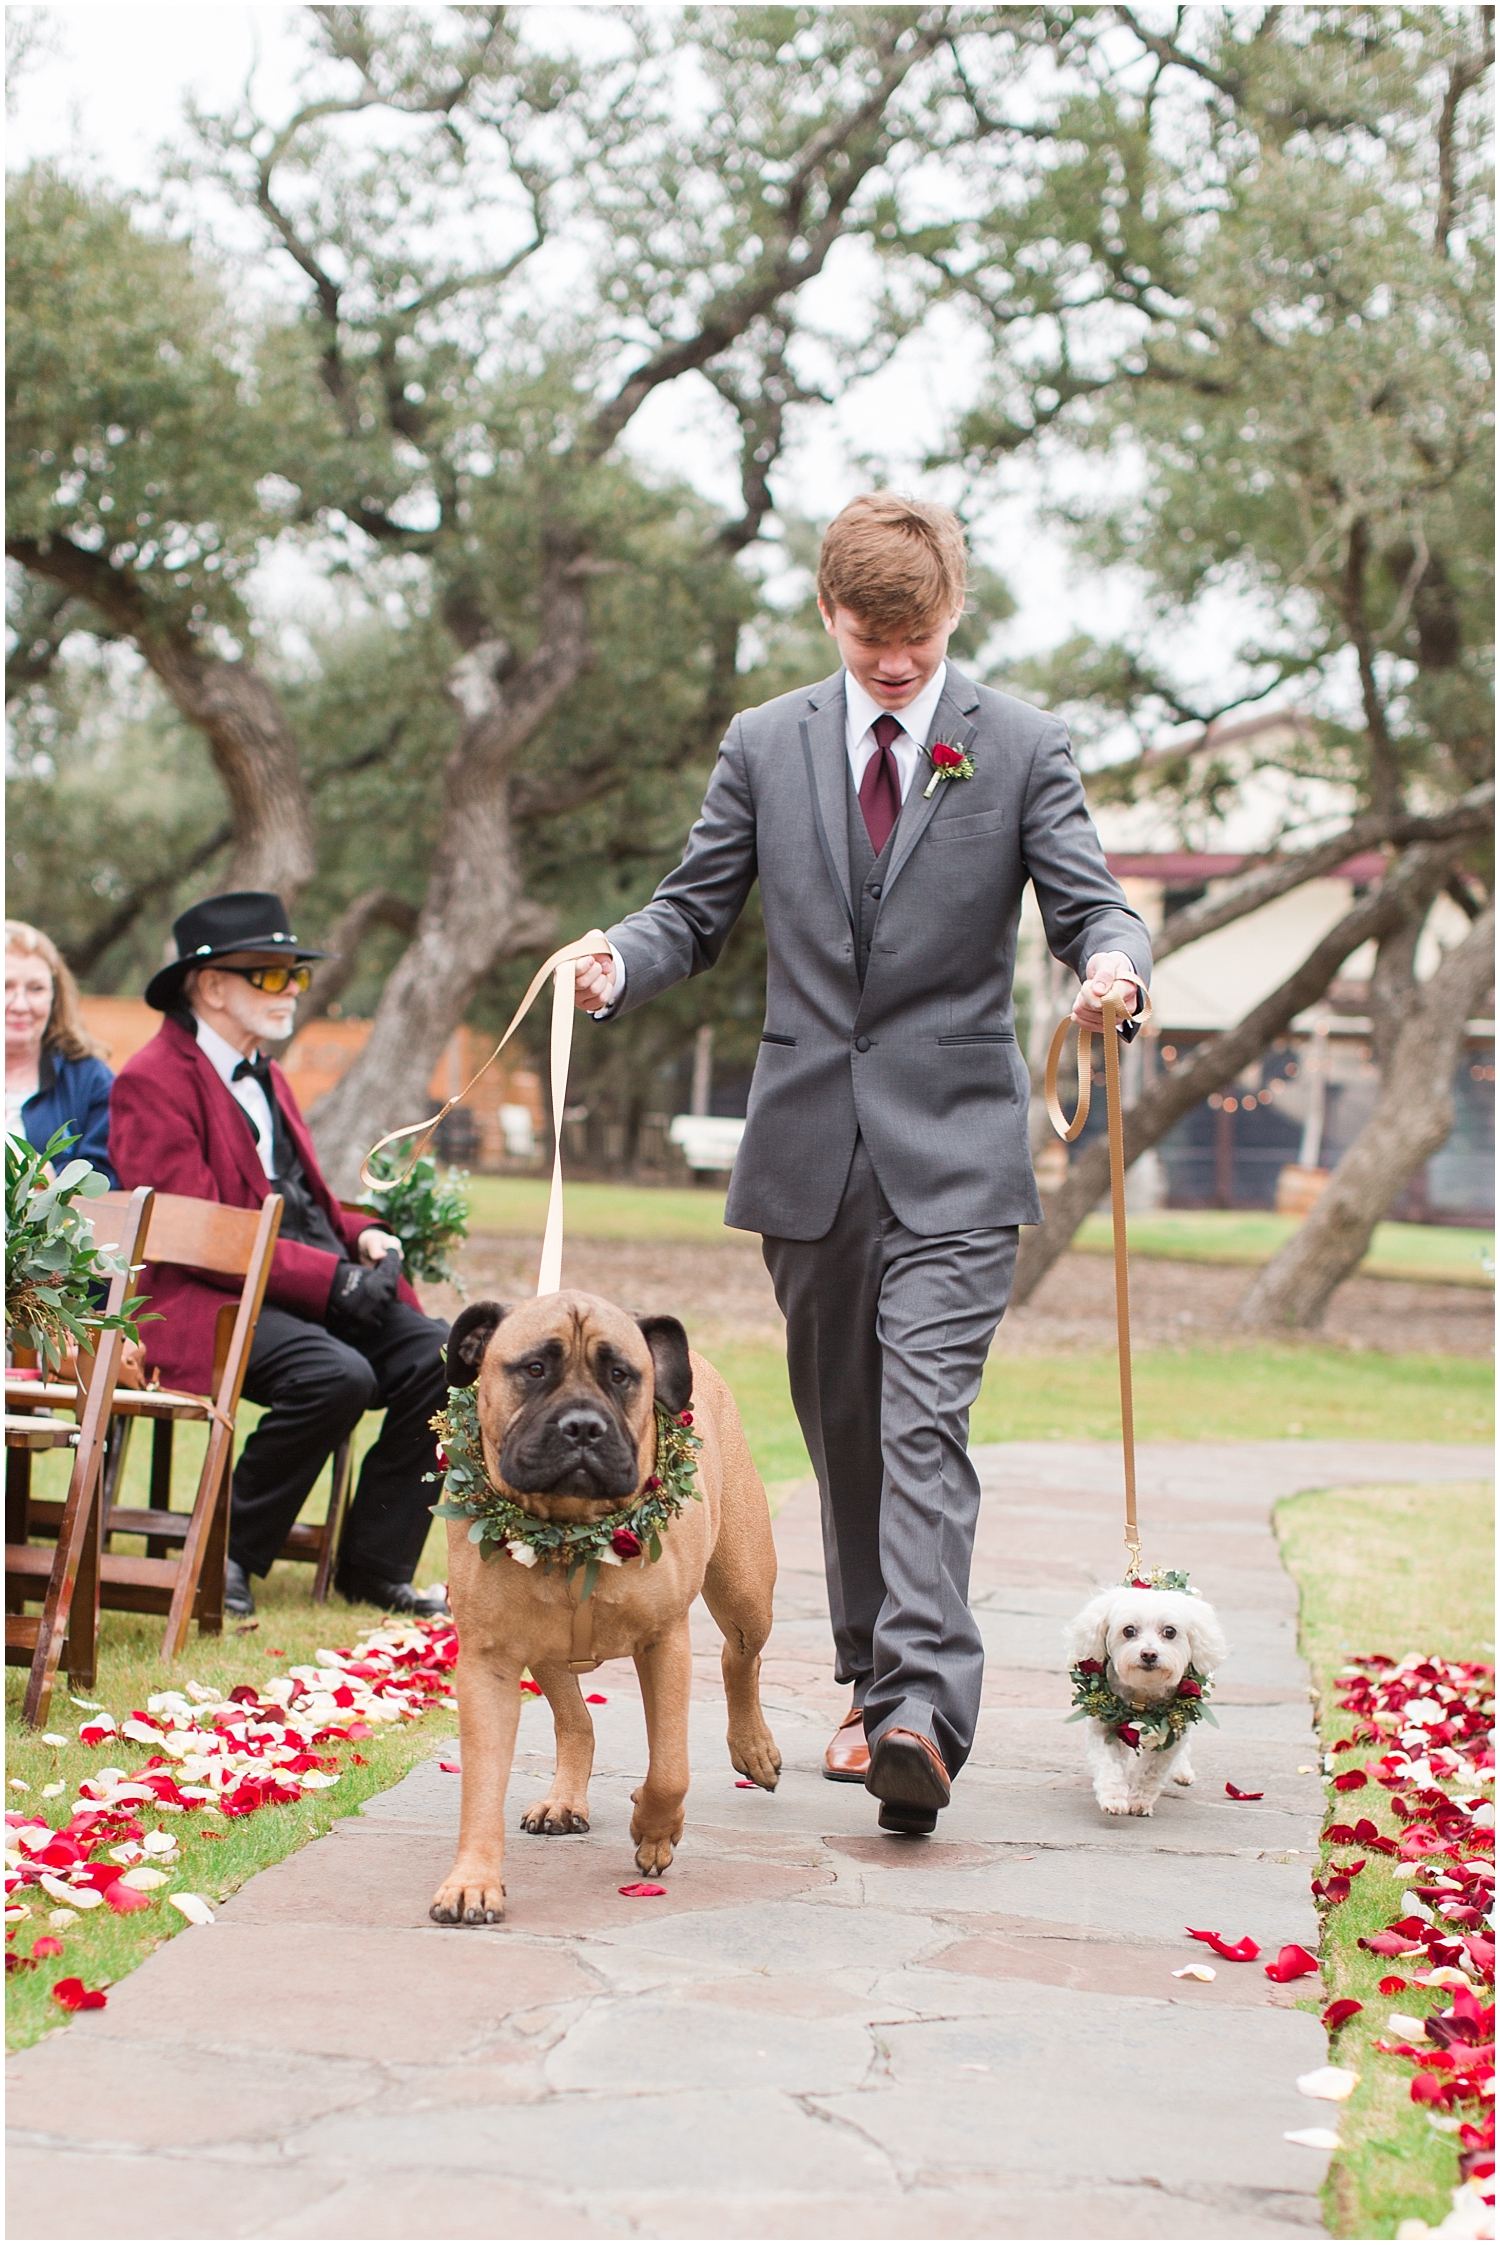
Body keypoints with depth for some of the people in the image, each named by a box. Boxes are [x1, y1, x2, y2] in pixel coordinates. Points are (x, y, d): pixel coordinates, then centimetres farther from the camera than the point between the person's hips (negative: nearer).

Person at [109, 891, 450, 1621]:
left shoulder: (266, 1078, 24)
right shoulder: (152, 1082, -7)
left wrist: (362, 1236, 4)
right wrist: (330, 1279, -21)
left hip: (317, 1291, 8)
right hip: (202, 1302, -8)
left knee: (438, 1355, -15)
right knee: (337, 1375, -33)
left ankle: (375, 1567, -7)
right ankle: (227, 1552, -13)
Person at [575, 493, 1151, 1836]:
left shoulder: (1021, 748, 2)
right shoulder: (766, 745, 9)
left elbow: (1091, 905, -4)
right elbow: (699, 909, 10)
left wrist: (1113, 964, -28)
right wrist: (620, 966, -12)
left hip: (952, 1148, -3)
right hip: (809, 1147, 4)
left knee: (923, 1424, -16)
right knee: (842, 1427, 11)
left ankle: (923, 1711, -23)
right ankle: (872, 1687, 23)